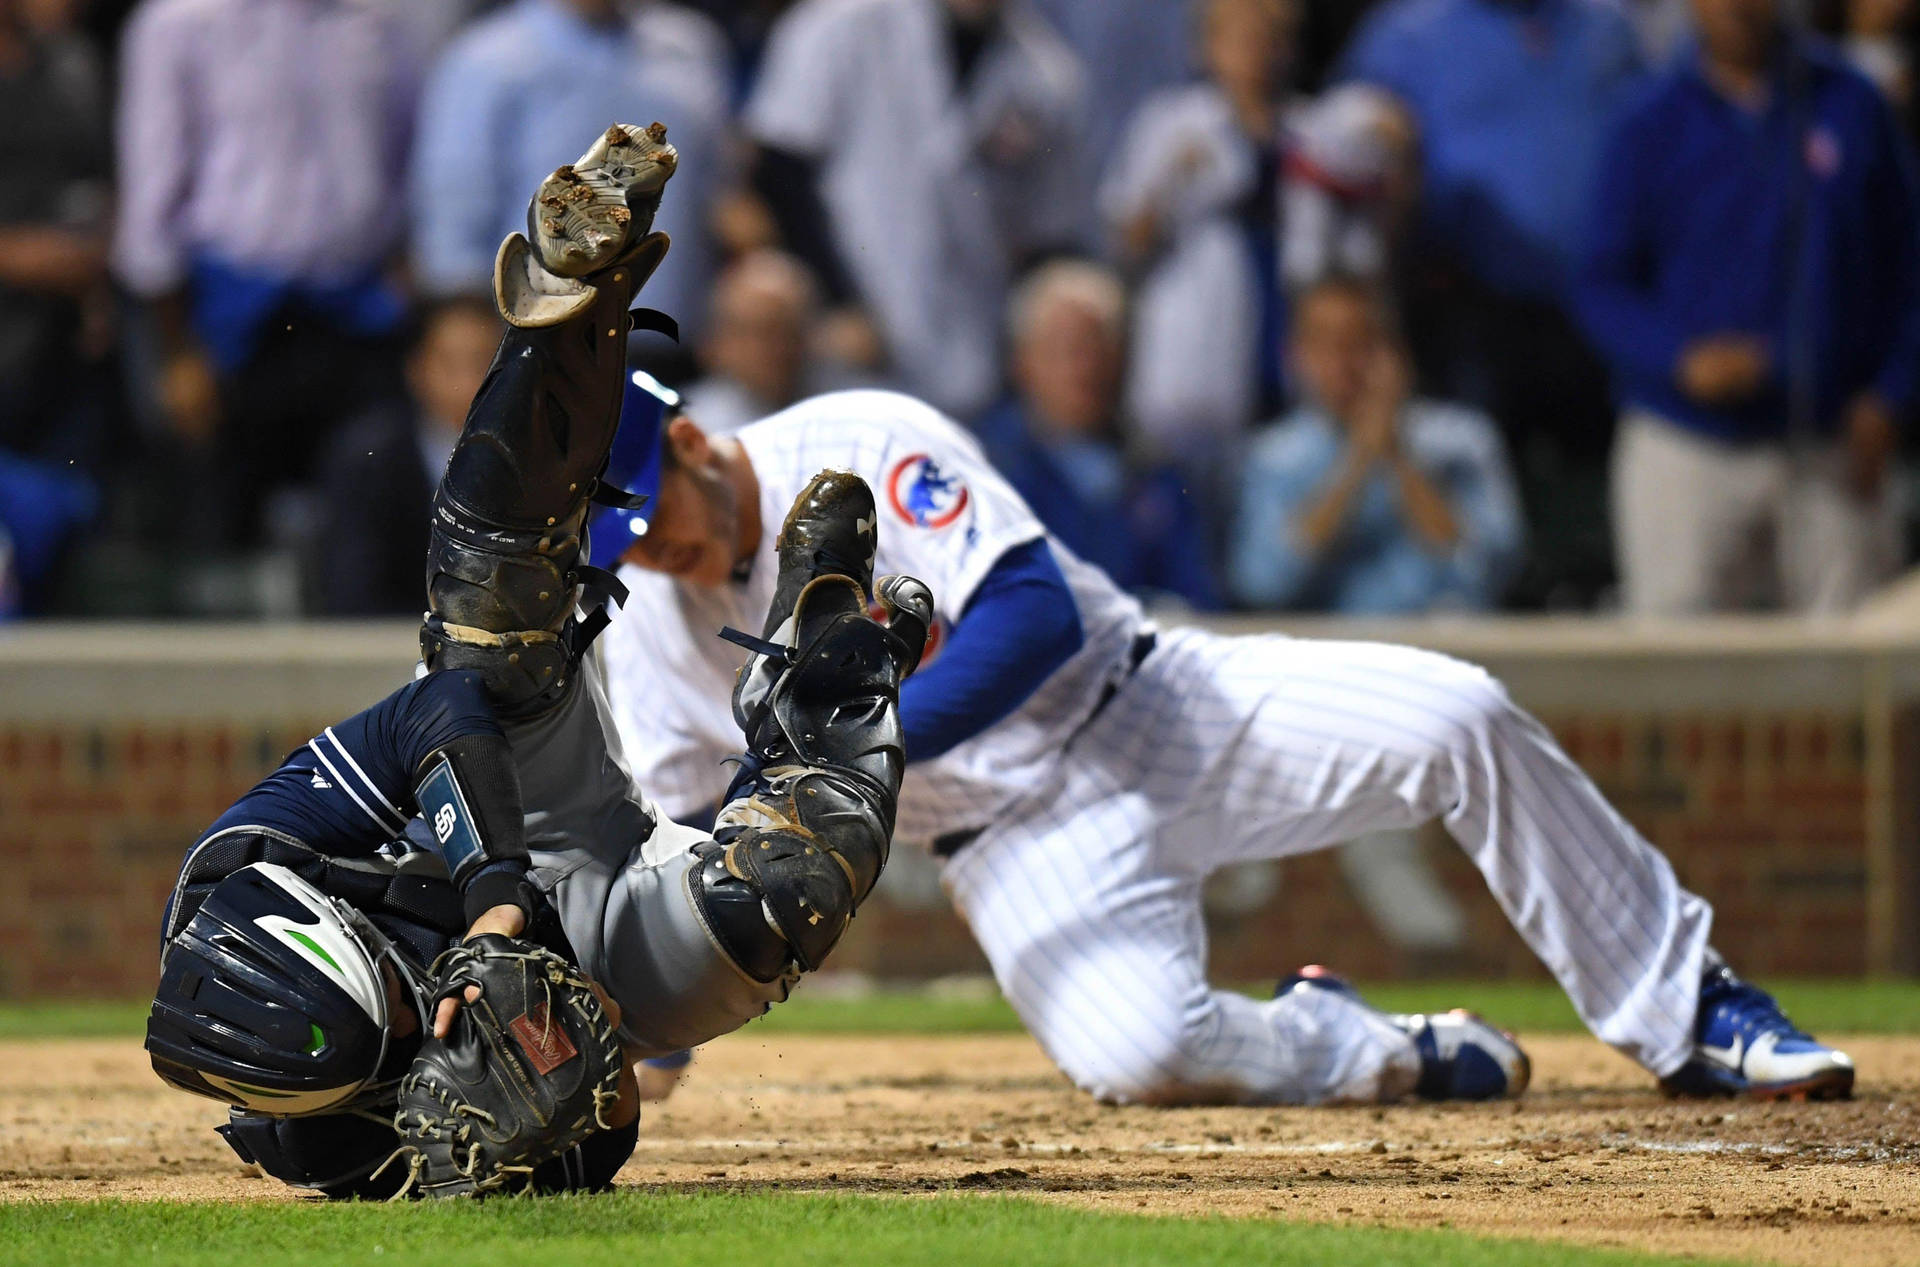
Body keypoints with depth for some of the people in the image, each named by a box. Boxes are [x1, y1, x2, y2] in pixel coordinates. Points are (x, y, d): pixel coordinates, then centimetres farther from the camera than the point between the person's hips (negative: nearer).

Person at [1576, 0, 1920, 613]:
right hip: (1687, 446, -1)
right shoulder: (1653, 128, 0)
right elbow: (1604, 286, 1)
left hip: (1832, 450, 1)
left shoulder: (1849, 104, 5)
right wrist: (1683, 359, -19)